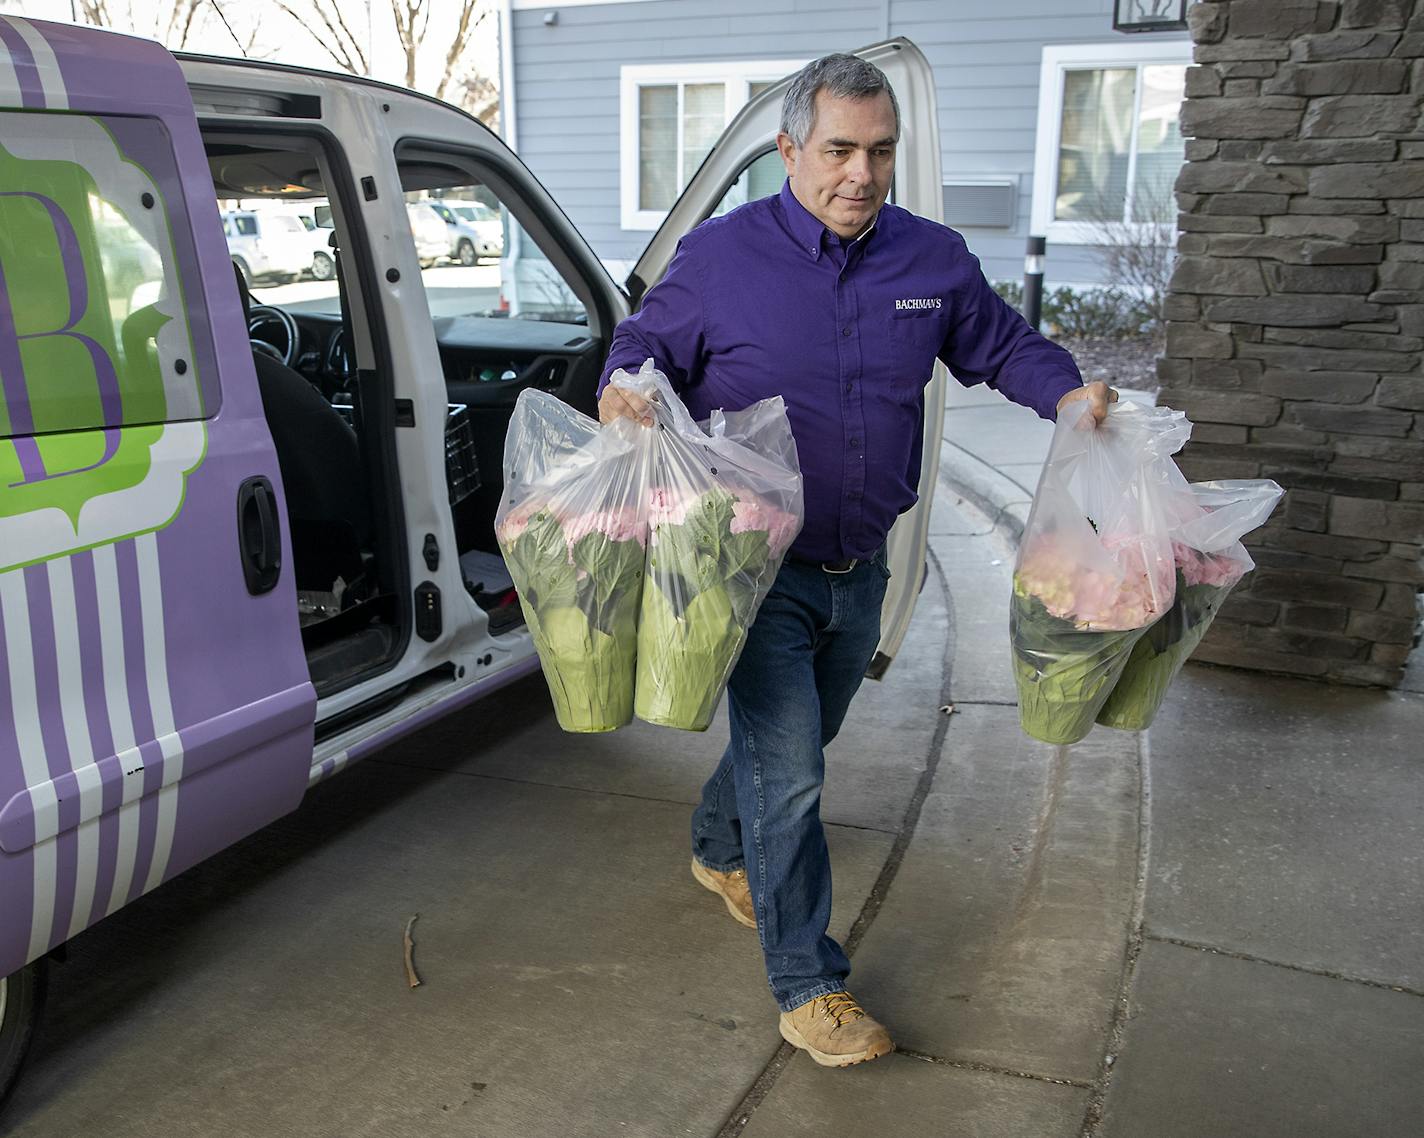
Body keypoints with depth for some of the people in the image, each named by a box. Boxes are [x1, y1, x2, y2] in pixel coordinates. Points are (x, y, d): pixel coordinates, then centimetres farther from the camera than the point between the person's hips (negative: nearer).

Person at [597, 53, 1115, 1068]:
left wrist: (1073, 394, -6)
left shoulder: (936, 260, 2)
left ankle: (720, 851, 51)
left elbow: (1004, 346, 13)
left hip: (860, 568, 5)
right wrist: (624, 390, -22)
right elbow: (644, 344, 1)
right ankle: (807, 982, 10)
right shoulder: (721, 254, -8)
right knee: (787, 771, -6)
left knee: (796, 743, 22)